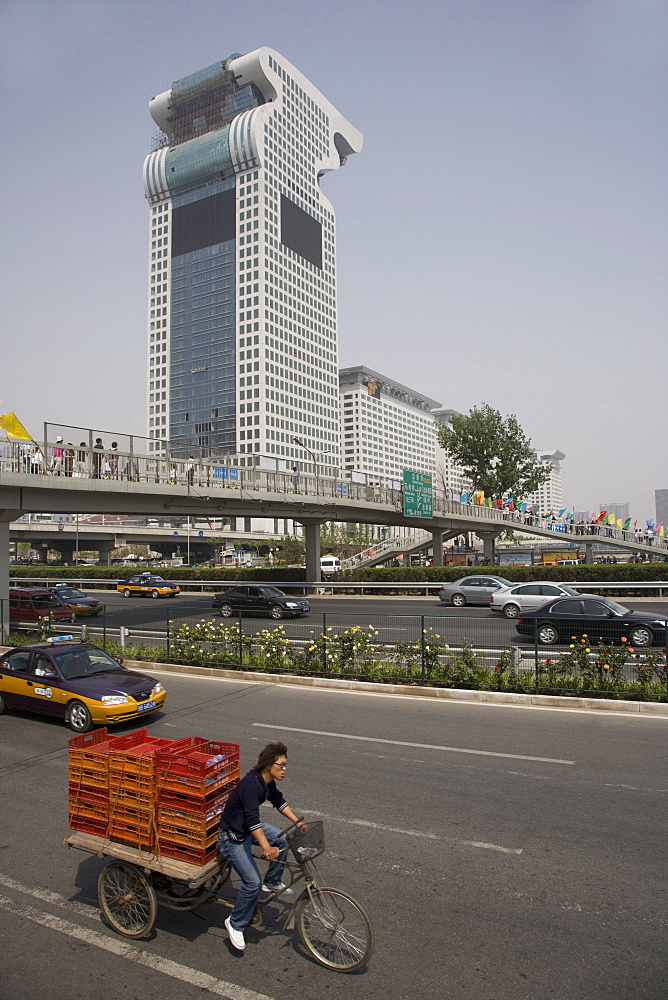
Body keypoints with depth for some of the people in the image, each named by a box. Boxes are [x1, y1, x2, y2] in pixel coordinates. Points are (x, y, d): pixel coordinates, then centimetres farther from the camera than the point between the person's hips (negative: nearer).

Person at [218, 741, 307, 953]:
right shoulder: (251, 783, -31)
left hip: (249, 827, 9)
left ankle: (272, 882, 23)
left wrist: (297, 822, 8)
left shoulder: (268, 781, -3)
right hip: (233, 836, -9)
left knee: (282, 840, 4)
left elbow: (279, 801, 14)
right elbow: (252, 819, -39)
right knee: (253, 882, -13)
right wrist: (266, 847, -44)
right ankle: (235, 924, 8)